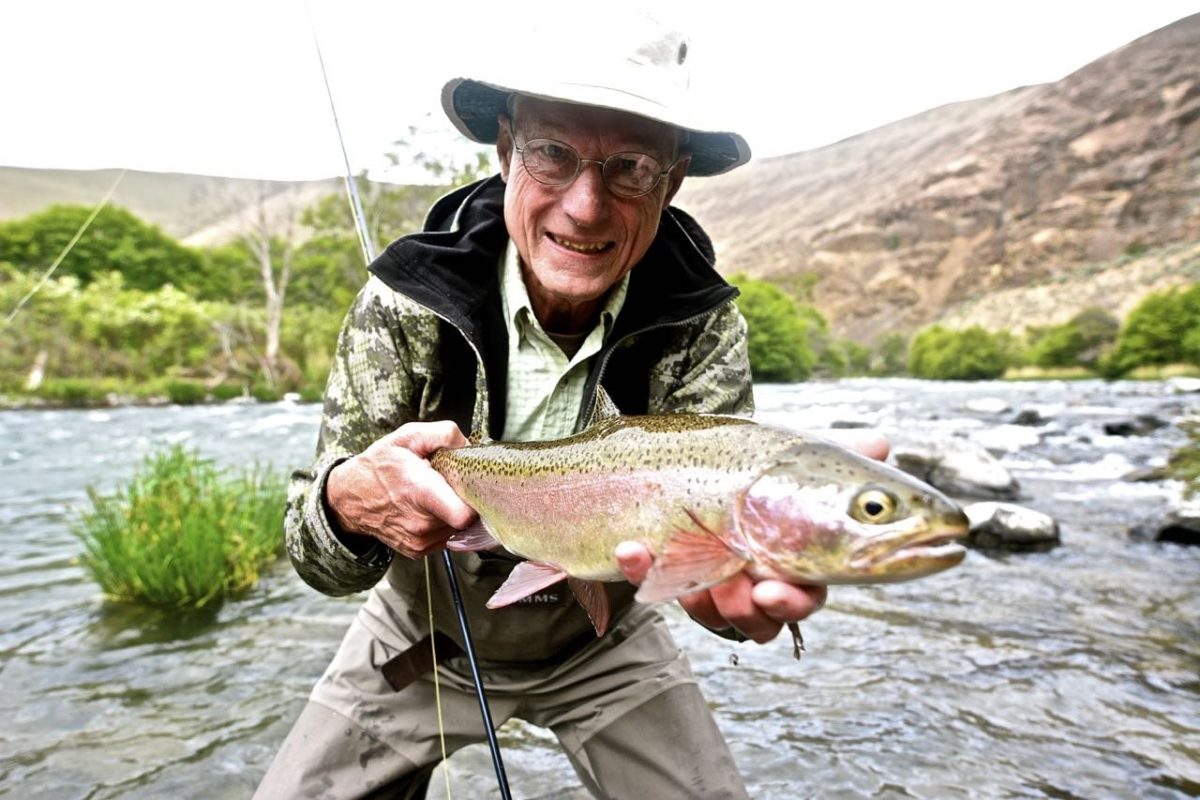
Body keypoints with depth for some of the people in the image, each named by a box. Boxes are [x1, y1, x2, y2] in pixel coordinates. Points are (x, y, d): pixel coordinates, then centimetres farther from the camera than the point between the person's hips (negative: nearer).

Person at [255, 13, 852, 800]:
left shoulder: (703, 325, -21)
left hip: (601, 644, 1)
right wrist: (347, 502, -45)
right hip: (423, 640, 0)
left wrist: (735, 584, -49)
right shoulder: (407, 301, -23)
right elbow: (319, 552, -21)